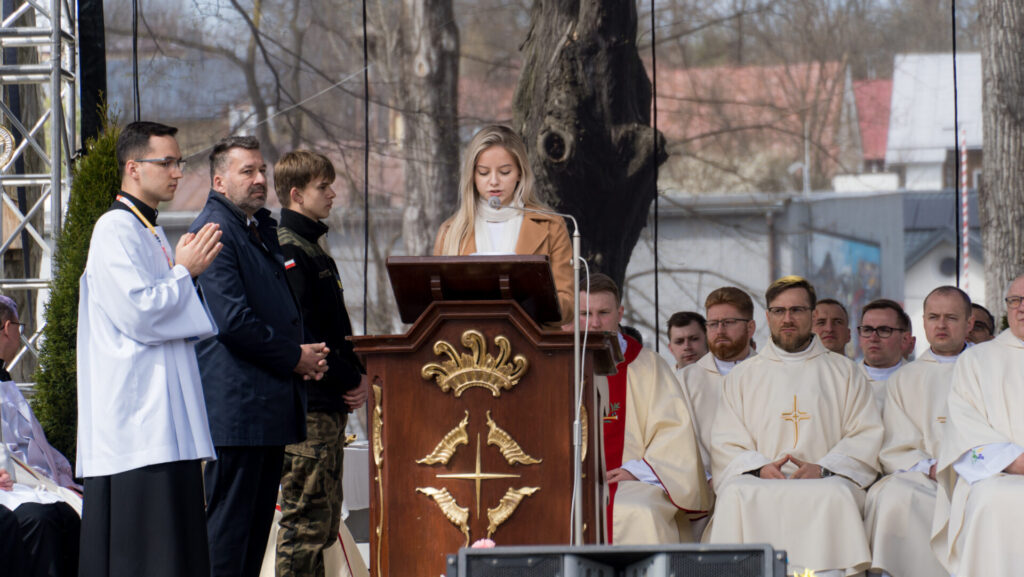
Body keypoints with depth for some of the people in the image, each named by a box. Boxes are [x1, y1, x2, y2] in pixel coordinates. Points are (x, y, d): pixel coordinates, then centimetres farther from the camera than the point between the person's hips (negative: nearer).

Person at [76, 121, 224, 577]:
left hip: (165, 417, 10)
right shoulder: (116, 229, -10)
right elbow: (136, 313, -20)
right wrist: (184, 272, -8)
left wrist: (185, 269, 10)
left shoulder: (150, 234, 20)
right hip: (137, 419, -10)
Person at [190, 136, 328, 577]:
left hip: (271, 405, 10)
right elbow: (232, 321, -19)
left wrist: (305, 354, 8)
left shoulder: (261, 231, 20)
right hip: (236, 405, -10)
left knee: (257, 521, 10)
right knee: (228, 522, -8)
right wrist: (294, 358, -10)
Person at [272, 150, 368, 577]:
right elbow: (298, 333, -18)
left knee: (325, 520, 11)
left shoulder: (313, 251, 20)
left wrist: (357, 375, 8)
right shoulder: (288, 251, -12)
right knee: (306, 517, -10)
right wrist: (349, 379, -11)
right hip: (306, 406, -10)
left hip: (330, 404, 10)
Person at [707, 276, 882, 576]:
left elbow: (867, 436, 8)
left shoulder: (843, 371, 19)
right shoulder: (743, 376, 21)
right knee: (736, 496, -34)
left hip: (825, 484, -1)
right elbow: (726, 445, 12)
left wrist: (822, 469, -10)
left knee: (834, 495, -36)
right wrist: (760, 468, -10)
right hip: (758, 484, 1)